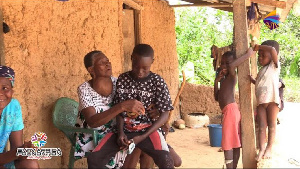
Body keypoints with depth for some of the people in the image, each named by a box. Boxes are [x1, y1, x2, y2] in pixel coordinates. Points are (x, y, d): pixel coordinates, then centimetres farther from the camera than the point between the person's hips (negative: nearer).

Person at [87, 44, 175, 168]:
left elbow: (164, 115, -6)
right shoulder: (122, 79, 2)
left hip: (148, 131, -3)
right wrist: (120, 132, -10)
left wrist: (142, 137, -14)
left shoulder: (158, 82, -6)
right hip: (124, 130, 3)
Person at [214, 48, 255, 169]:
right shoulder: (224, 80, 20)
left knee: (227, 144, -7)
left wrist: (248, 54, -22)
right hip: (230, 111, 9)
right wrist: (216, 81, 12)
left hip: (230, 111, -9)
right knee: (235, 143, 13)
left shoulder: (232, 76, -6)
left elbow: (232, 66, -32)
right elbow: (217, 98, 21)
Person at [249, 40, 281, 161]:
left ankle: (269, 149, 6)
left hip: (272, 100, -6)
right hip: (261, 102, 6)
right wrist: (251, 79, 15)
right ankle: (261, 149, -1)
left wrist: (258, 47, -8)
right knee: (261, 127, 0)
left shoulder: (274, 66, -1)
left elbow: (272, 50, -18)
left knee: (271, 125, 2)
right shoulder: (261, 71, 19)